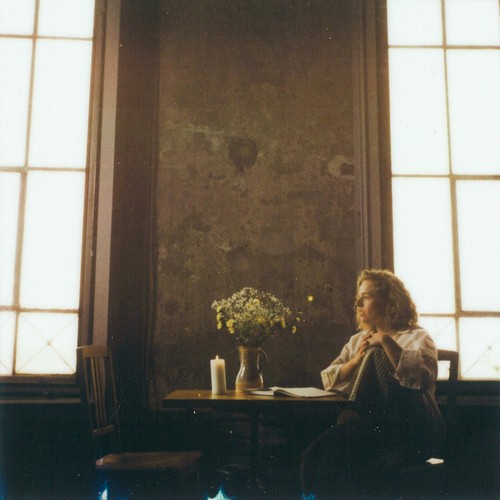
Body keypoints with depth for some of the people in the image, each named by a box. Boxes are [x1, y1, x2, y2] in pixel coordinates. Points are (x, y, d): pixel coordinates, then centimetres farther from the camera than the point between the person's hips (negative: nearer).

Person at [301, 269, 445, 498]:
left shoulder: (417, 337, 5)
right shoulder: (357, 340, 23)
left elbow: (421, 376, -19)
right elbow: (329, 380, 14)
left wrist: (386, 340, -17)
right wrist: (356, 360, -1)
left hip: (410, 431, -3)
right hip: (363, 425, 3)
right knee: (315, 456, -27)